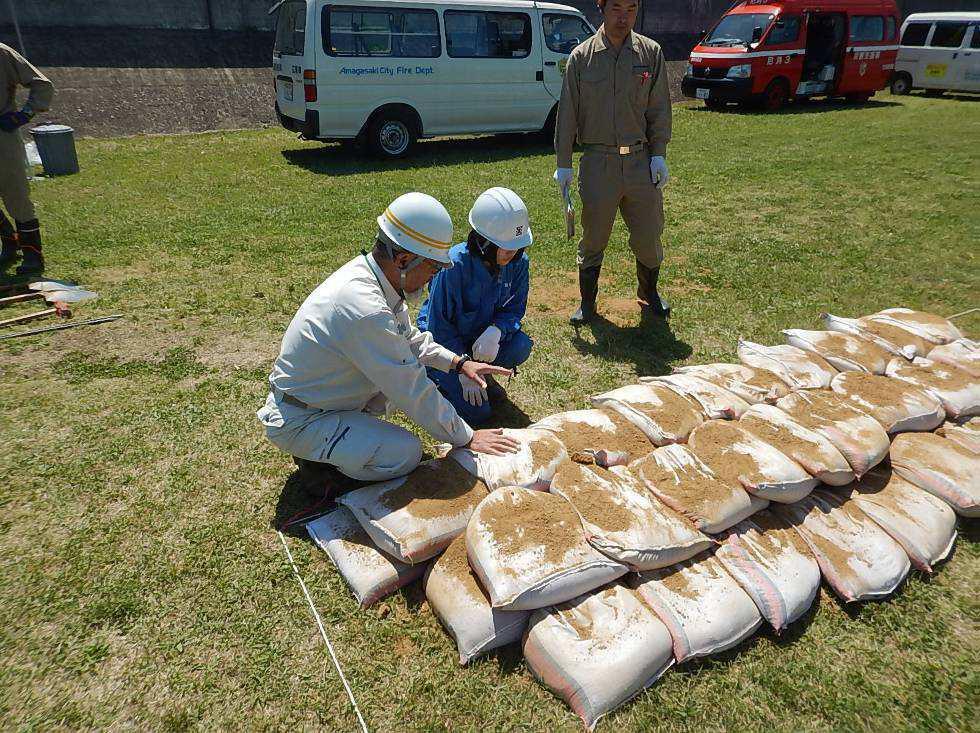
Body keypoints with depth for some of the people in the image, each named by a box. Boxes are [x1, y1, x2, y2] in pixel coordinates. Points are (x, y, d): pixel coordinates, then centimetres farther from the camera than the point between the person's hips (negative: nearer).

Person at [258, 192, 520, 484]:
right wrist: (466, 438, -13)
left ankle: (360, 426, 10)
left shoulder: (366, 270, -5)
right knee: (405, 454, -21)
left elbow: (409, 337, 13)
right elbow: (413, 392, -25)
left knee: (414, 361, 7)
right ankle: (316, 453, 0)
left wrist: (459, 362, 3)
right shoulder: (365, 310, -34)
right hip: (297, 422, -9)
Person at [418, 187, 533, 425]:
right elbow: (439, 324, -22)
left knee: (520, 346, -26)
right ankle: (432, 372, 12)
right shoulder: (454, 265, -30)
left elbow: (515, 308, -7)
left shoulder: (518, 262, -15)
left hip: (484, 336, 5)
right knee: (476, 412, -13)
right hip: (443, 341, -4)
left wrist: (496, 330, -31)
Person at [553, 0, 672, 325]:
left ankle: (649, 294, 31)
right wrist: (564, 164, -1)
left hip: (641, 161, 2)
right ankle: (587, 303, 20)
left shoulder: (651, 52, 4)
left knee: (648, 236, 8)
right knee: (593, 239, 5)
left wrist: (659, 155, -2)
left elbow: (660, 109, 6)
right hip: (598, 163, -1)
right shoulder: (581, 56, 1)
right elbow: (567, 113, 1)